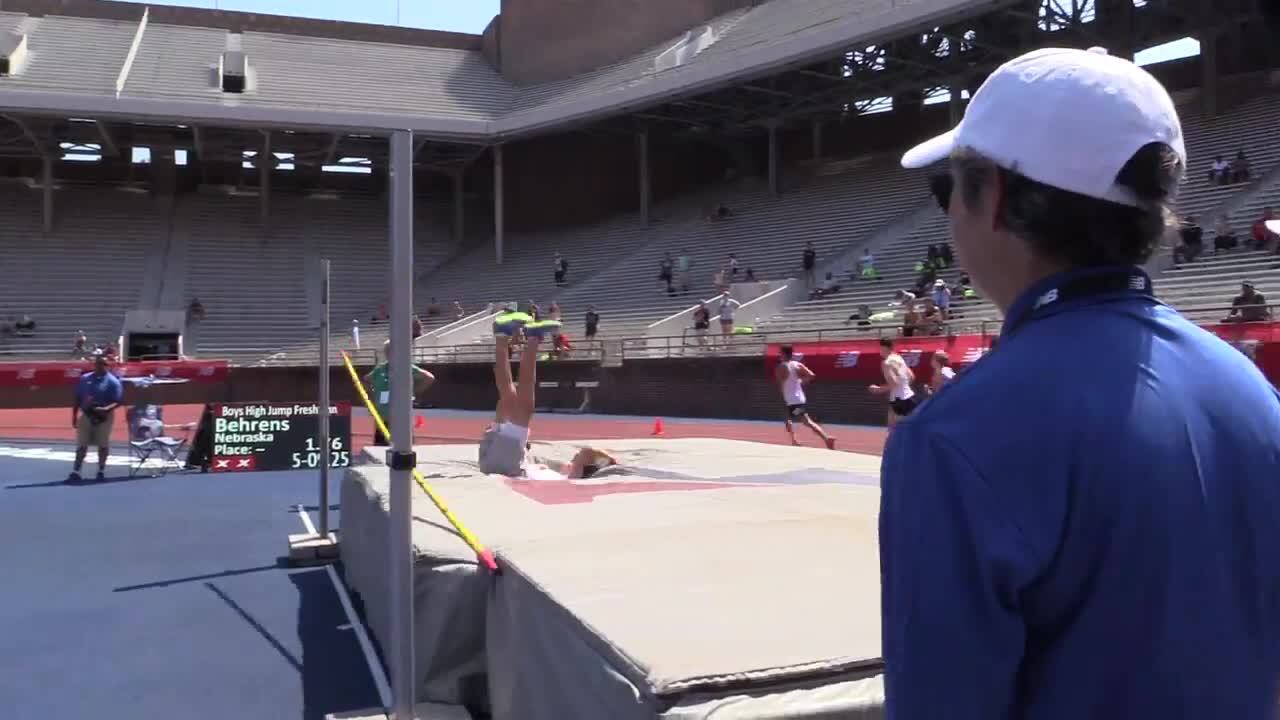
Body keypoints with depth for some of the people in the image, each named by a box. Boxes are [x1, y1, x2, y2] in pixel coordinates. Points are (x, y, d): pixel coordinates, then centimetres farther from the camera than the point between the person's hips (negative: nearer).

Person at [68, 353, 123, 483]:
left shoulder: (113, 382, -8)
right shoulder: (85, 379, 4)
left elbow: (117, 402, -12)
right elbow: (78, 399, 9)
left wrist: (106, 409, -29)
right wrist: (74, 415, 6)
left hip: (104, 416, -3)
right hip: (86, 415, 3)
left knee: (103, 445, 5)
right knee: (82, 445, 4)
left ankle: (101, 471, 18)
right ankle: (75, 472, 6)